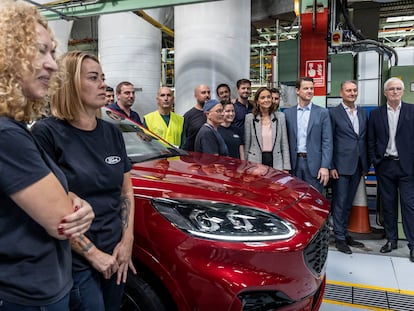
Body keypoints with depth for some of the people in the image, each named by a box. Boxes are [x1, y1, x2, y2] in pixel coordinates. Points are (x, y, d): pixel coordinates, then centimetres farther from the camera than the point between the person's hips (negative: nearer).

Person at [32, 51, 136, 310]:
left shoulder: (113, 133, 4)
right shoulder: (47, 133, -14)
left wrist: (127, 240, -1)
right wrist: (91, 252, -14)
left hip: (114, 255, 6)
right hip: (75, 263, -6)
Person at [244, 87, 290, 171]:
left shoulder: (280, 116, 3)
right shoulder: (249, 118, -1)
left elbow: (284, 143, 4)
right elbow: (246, 144, 3)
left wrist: (286, 167, 1)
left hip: (276, 162, 1)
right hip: (255, 162, -1)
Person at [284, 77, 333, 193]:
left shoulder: (322, 113, 3)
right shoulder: (287, 113, 7)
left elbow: (327, 142, -2)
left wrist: (325, 166, -10)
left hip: (314, 164, -1)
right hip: (294, 163, 2)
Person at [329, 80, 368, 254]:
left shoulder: (363, 113, 13)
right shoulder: (333, 113, -4)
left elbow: (365, 140, 14)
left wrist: (366, 165, 10)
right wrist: (331, 167, -11)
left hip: (357, 166, 5)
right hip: (340, 166, -5)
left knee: (348, 203, 14)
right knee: (339, 203, 1)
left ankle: (345, 234, 26)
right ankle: (339, 238, 12)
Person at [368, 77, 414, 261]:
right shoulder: (376, 114, 7)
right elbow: (371, 141, 7)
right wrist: (374, 161, 0)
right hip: (384, 165, 2)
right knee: (388, 204, 10)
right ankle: (391, 240, 23)